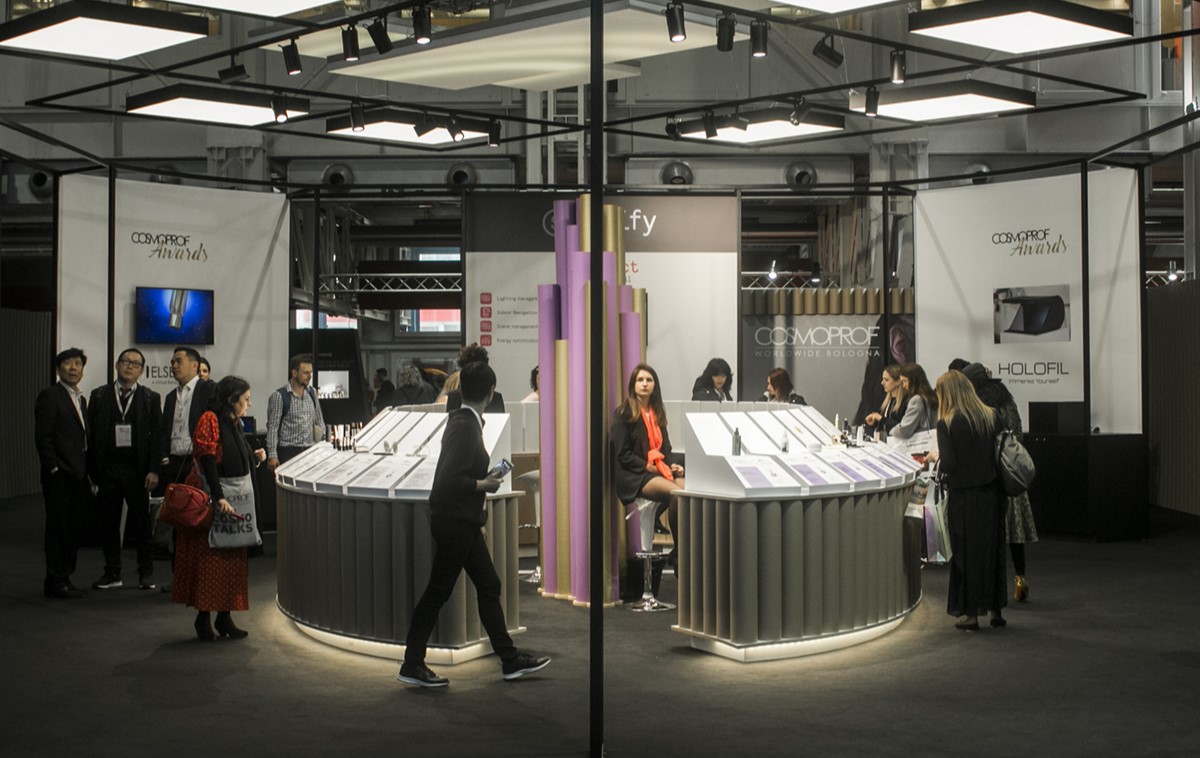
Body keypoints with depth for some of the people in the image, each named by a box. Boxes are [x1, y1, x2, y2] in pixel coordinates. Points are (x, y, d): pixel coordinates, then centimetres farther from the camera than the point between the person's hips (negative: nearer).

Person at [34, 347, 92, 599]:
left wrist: (86, 472, 12)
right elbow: (42, 437, -12)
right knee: (58, 528, -3)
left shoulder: (81, 399, 18)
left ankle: (64, 579, 17)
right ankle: (56, 582, 2)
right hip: (60, 475, -8)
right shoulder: (50, 396, -6)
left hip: (77, 474, 8)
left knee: (72, 529, 10)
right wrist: (54, 468, -16)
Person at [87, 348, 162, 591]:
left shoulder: (151, 398, 6)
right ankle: (112, 573, 17)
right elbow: (91, 434, 5)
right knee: (108, 523, 7)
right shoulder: (99, 395, 8)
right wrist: (92, 470, -2)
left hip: (137, 470, -1)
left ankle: (146, 573, 13)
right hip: (107, 469, 1)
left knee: (142, 523, 3)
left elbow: (156, 435, 2)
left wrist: (153, 470, -6)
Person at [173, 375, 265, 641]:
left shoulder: (234, 423, 15)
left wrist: (254, 456, 4)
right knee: (208, 557, -3)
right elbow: (207, 460, -19)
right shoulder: (210, 419, -12)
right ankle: (203, 617, 6)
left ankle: (225, 616, 15)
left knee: (232, 558, 9)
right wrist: (219, 497, -25)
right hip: (213, 498, -9)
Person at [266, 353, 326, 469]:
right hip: (288, 452, -5)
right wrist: (272, 455, -13)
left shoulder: (312, 392, 9)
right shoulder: (279, 396, -8)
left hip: (310, 451, 5)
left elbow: (319, 421, 18)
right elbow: (272, 428, -8)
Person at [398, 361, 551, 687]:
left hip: (463, 521, 10)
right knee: (438, 591, 1)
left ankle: (510, 659, 19)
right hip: (454, 522, -10)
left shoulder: (463, 420, 8)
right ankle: (412, 665, 12)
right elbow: (449, 480, -26)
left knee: (488, 587, 12)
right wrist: (483, 484, -14)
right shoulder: (465, 426, -21)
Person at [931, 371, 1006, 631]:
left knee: (966, 553, 6)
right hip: (990, 493, 4)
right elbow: (998, 455, 5)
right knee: (992, 549, 15)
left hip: (963, 497, -4)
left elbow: (948, 465, -17)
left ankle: (971, 614, 11)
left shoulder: (947, 423, -13)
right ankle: (995, 609, 23)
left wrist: (937, 456, 3)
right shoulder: (990, 417, 1)